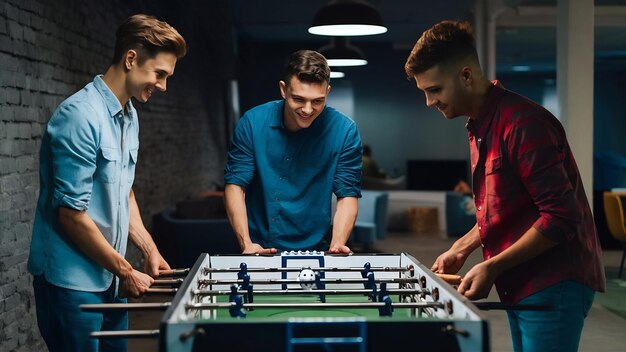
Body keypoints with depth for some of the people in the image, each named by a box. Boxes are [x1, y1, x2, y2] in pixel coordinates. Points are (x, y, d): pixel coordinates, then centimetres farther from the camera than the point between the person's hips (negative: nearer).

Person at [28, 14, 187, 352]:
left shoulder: (129, 116, 9)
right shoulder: (80, 115, -19)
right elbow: (71, 213, -20)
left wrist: (149, 249, 9)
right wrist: (125, 271, -12)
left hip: (108, 276, 8)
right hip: (71, 281, -8)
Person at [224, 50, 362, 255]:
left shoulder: (344, 131, -5)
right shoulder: (253, 123, -3)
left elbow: (347, 195, -2)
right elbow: (235, 184, 0)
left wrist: (336, 246, -18)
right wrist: (246, 244, -13)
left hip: (315, 251, -1)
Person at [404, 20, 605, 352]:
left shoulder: (523, 123, -19)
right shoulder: (480, 126, 12)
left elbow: (560, 216, -22)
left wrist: (492, 267, -20)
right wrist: (463, 247, 10)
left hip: (553, 286, -9)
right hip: (521, 286, 9)